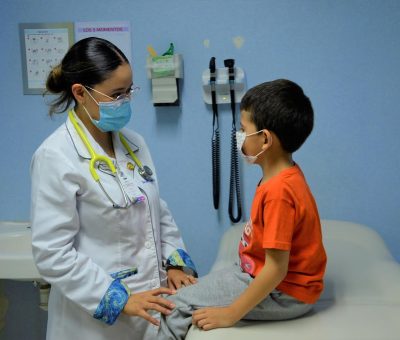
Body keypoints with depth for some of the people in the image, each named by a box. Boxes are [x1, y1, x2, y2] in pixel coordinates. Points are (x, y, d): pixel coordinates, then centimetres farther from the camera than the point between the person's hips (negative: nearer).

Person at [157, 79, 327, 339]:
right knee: (189, 290, 12)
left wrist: (231, 314, -21)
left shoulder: (279, 191, -28)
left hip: (284, 292, -9)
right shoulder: (283, 176, 3)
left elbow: (276, 269, -27)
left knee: (177, 308, -11)